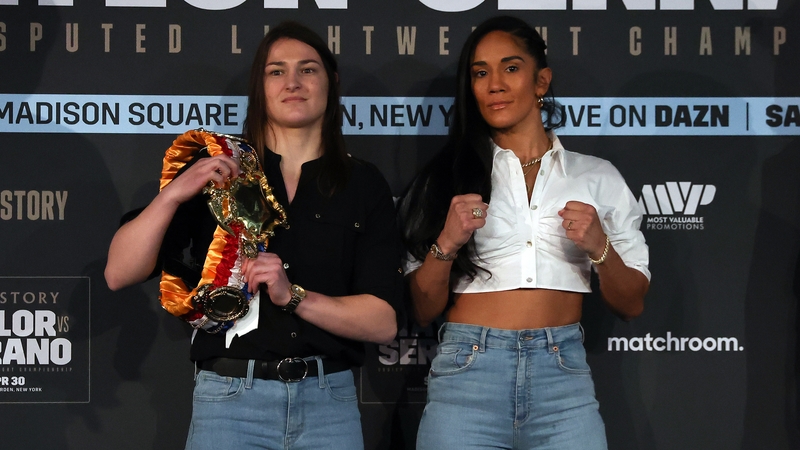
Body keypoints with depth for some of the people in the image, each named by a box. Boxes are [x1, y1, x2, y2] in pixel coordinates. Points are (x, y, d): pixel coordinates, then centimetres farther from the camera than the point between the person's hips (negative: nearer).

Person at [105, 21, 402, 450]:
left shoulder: (363, 185, 5)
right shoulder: (215, 171, 5)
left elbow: (382, 322, -2)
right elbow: (119, 275, -2)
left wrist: (293, 296, -16)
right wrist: (171, 195, -16)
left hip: (329, 402, 1)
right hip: (229, 398, -1)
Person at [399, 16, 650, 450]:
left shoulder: (598, 177, 9)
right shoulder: (448, 176, 9)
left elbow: (632, 304, 9)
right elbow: (424, 309, 7)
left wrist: (599, 247, -9)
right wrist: (446, 244, -11)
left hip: (562, 380, 0)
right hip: (466, 380, 0)